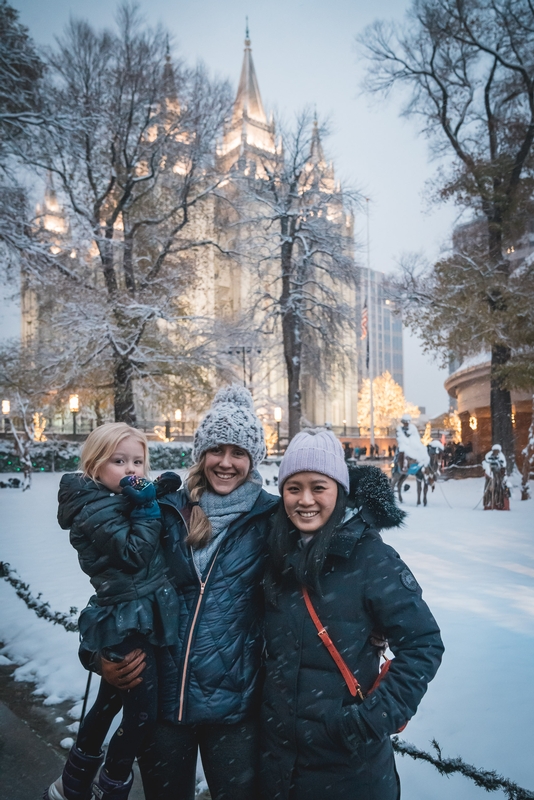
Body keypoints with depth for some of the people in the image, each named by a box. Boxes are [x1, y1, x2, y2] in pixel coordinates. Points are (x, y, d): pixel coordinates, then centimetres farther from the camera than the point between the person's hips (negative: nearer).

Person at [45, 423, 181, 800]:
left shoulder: (125, 499, 9)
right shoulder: (94, 510, -18)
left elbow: (164, 539, 10)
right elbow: (134, 554, -24)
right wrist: (147, 508, -20)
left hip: (130, 620, 9)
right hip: (129, 624, -9)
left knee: (110, 702, 22)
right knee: (142, 712, 1)